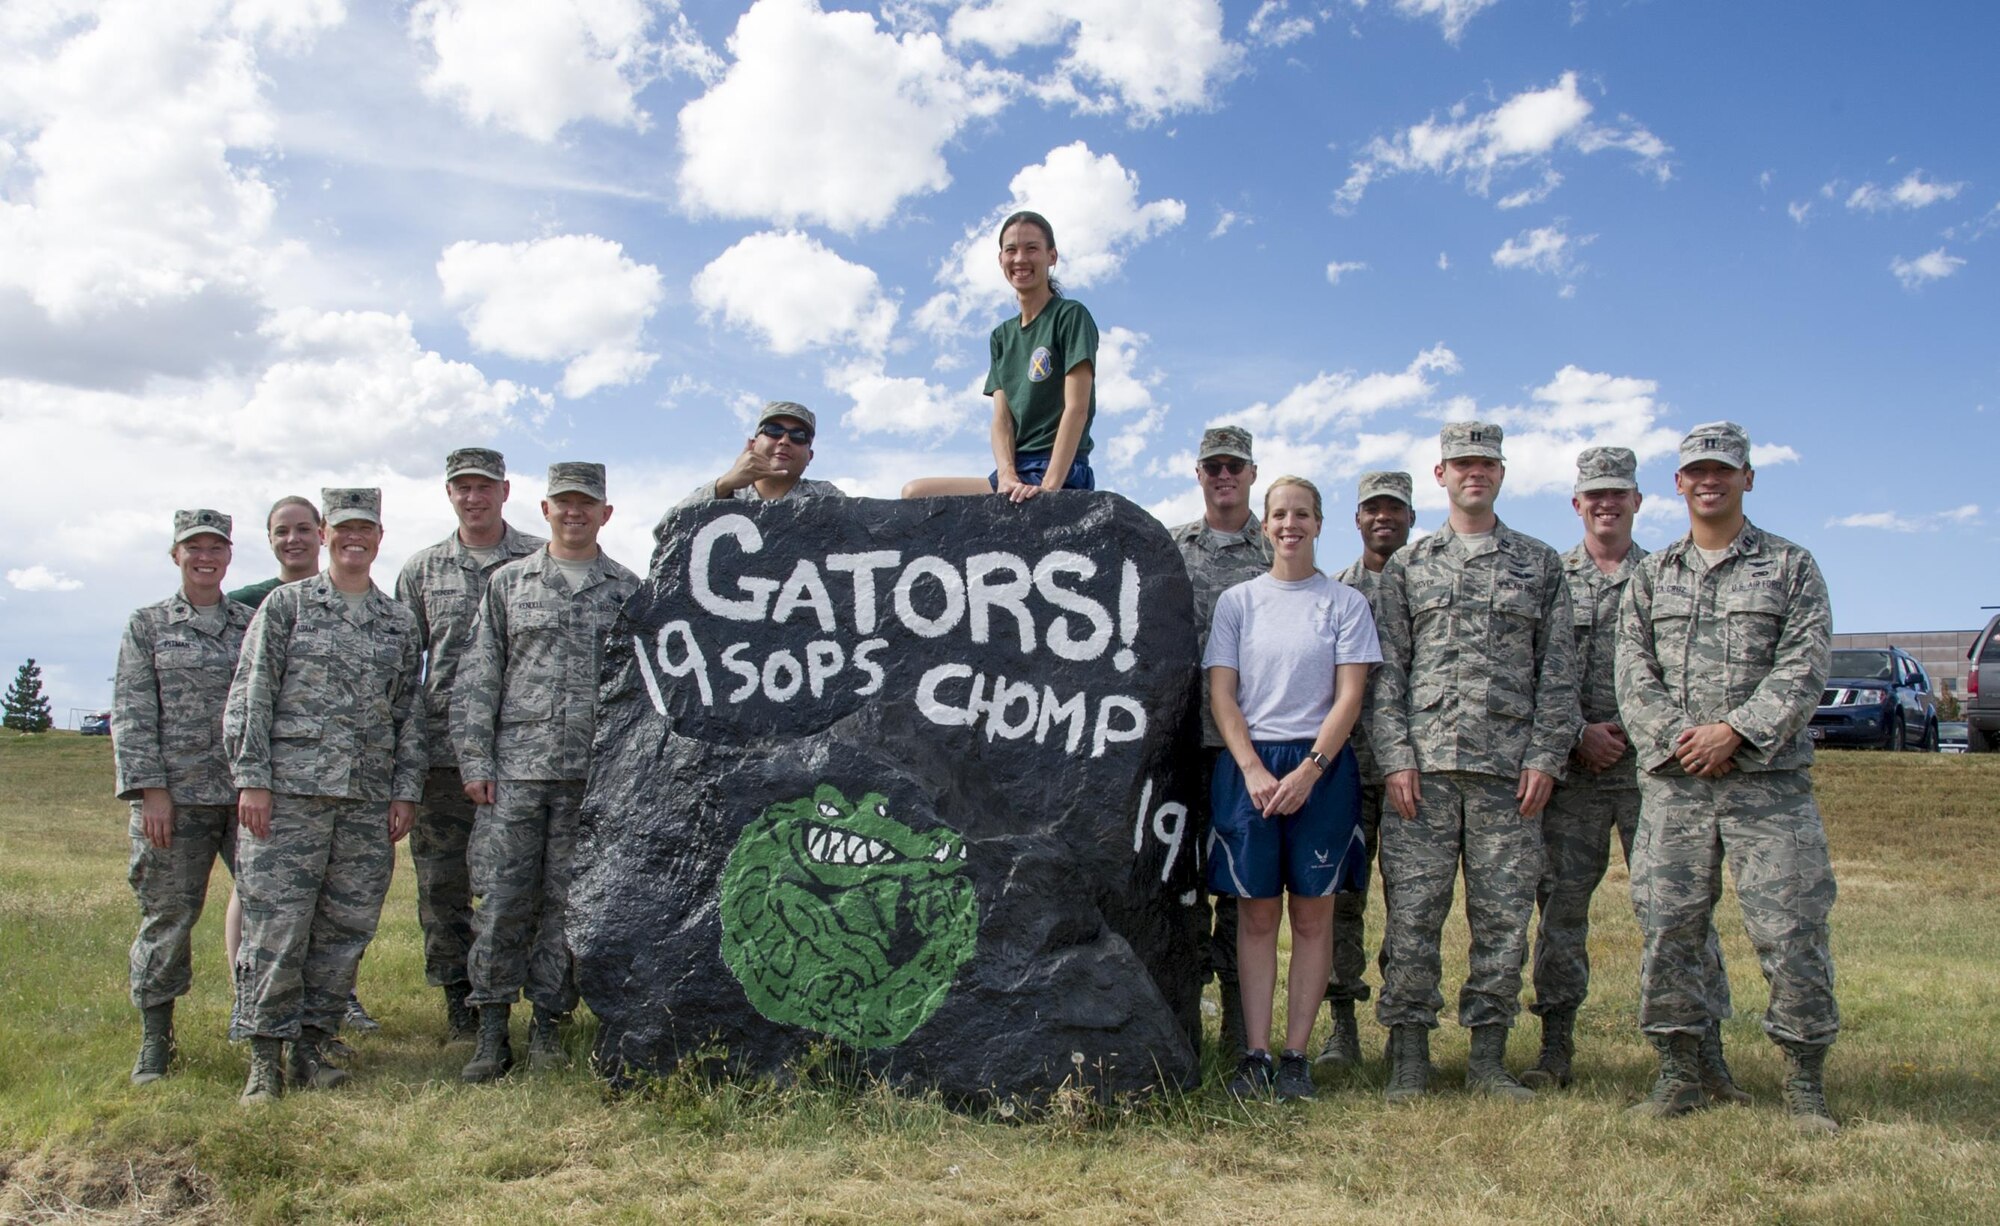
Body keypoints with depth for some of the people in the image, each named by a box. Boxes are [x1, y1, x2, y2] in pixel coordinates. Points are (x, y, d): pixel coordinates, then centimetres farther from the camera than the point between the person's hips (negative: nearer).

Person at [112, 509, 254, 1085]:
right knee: (167, 917, 4)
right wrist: (150, 789, -8)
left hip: (248, 793, 2)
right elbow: (131, 715, 1)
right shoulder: (147, 626, 7)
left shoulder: (252, 624, 12)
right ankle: (155, 1041, 18)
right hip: (175, 796, -1)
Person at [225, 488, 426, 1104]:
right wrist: (252, 777, -7)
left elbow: (410, 712, 15)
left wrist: (405, 792, 7)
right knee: (276, 926, -4)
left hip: (368, 799, 4)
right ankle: (265, 1057, 6)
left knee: (346, 928, 5)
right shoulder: (286, 605, 5)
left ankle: (310, 1045, 17)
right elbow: (250, 695, 1)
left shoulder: (399, 622, 15)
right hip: (288, 790, -3)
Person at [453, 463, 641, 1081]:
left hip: (592, 774, 0)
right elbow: (476, 678, 8)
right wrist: (475, 761, 0)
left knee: (569, 903, 4)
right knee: (502, 902, -1)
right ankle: (491, 1033, 8)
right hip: (515, 769, 0)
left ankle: (548, 1023, 15)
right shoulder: (508, 583, 11)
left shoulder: (627, 590, 10)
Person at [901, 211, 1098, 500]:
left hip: (1061, 474, -7)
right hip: (1014, 472, 7)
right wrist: (1007, 477, -14)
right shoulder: (1002, 337, 19)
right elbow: (1002, 416, 6)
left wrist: (1049, 487, -22)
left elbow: (1077, 408, -11)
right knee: (915, 494, -6)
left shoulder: (1070, 316, -1)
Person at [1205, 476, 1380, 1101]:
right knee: (1256, 913, 2)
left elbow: (1349, 697, -1)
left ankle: (1296, 1056, 7)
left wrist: (1308, 771, -12)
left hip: (1321, 767, -1)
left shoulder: (1345, 602, 5)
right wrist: (1255, 771, -9)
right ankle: (1255, 1054, 5)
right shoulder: (1237, 601, 9)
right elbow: (1222, 695, 3)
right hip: (1248, 767, 1)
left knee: (1312, 913, 2)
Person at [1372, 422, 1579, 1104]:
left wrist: (1545, 756, -2)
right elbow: (1387, 670, 6)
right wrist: (1395, 756, -4)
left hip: (1510, 769, 1)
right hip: (1423, 766, 0)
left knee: (1504, 917, 3)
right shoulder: (1407, 566, 12)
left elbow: (1557, 672, 9)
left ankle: (1488, 1059, 13)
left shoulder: (1540, 565, 14)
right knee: (1412, 913, -2)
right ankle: (1408, 1059, 7)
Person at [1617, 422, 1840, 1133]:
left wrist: (1737, 730, -15)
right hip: (1672, 782, 2)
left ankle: (1805, 1084, 11)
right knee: (1668, 929, 2)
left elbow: (1805, 666, -3)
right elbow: (1634, 674, 6)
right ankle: (1679, 1073, 14)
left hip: (1770, 779, -2)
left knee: (1791, 930, -3)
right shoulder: (1651, 576, 14)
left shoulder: (1791, 567, 8)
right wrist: (1675, 738, -10)